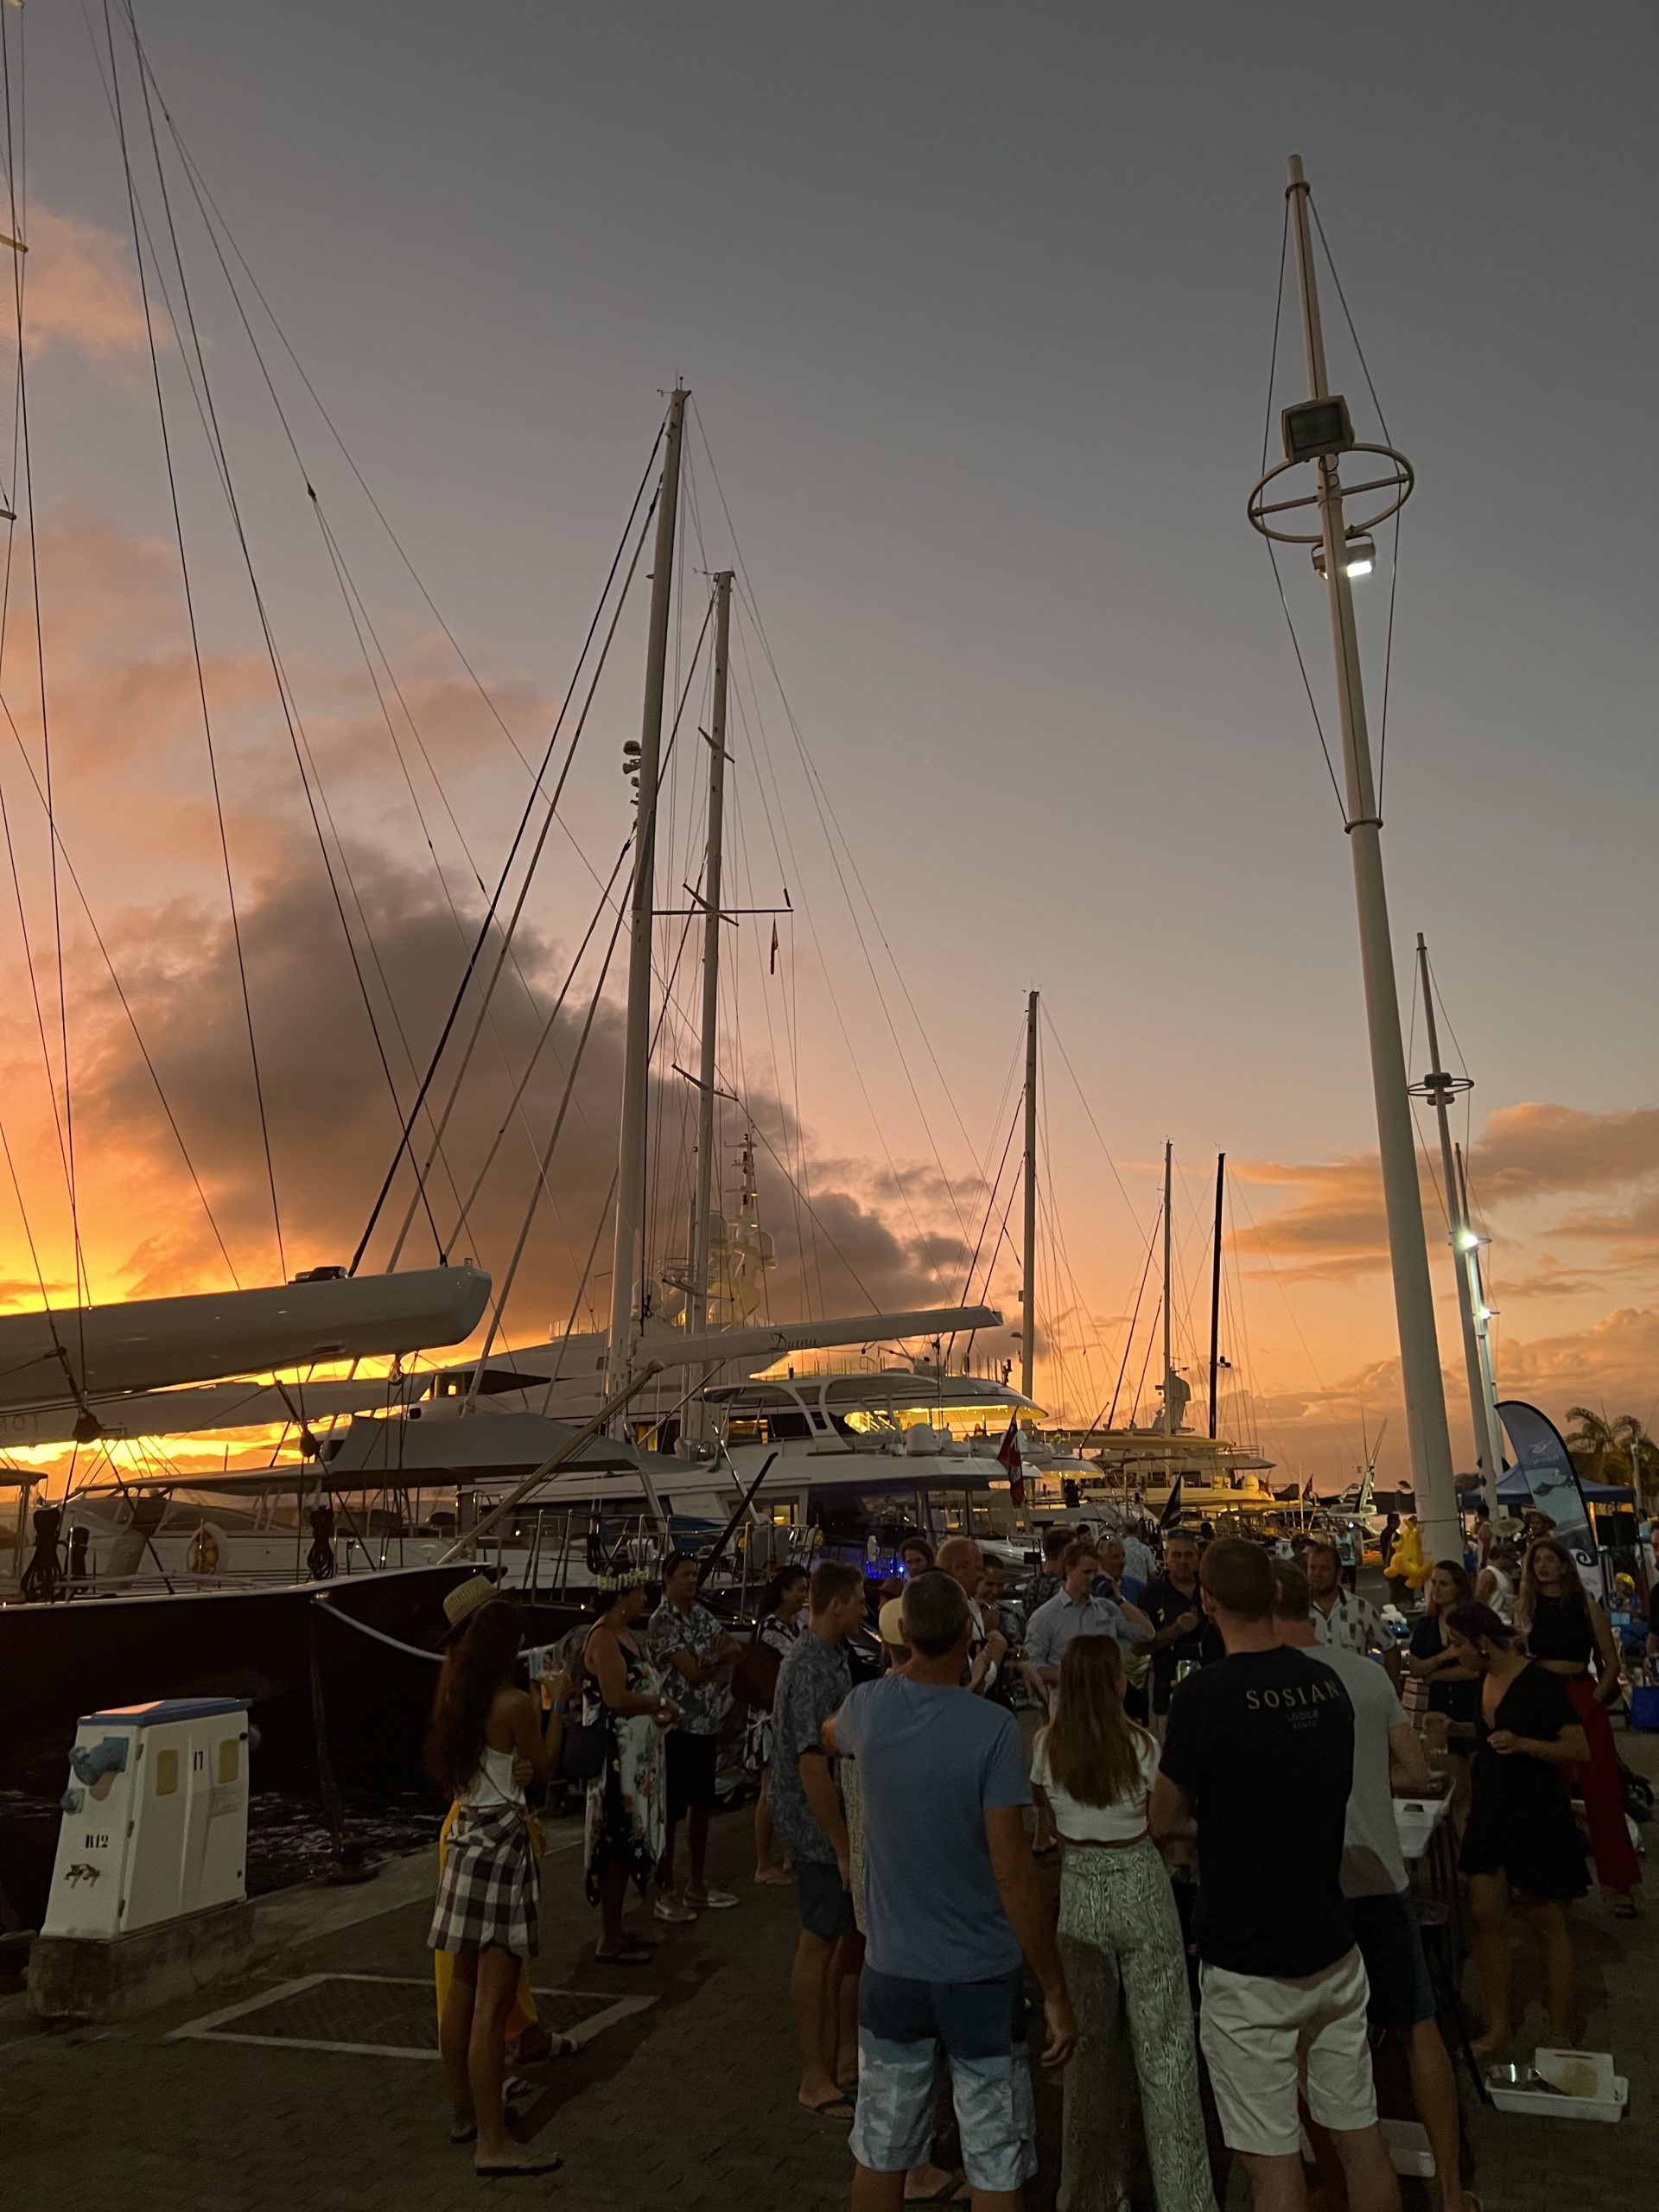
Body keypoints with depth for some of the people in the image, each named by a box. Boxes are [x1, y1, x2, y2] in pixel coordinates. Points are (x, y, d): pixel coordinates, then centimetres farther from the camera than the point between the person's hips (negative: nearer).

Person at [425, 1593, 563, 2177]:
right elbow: (542, 1769, -4)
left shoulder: (455, 1698, 3)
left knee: (463, 1990, 19)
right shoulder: (516, 1705, -19)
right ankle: (492, 2142, 3)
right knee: (493, 2001, -3)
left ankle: (462, 2112, 32)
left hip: (466, 1838, 8)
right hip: (502, 1843, -8)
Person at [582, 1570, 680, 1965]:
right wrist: (661, 1703, -12)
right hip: (616, 1757, -10)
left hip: (636, 1755, 10)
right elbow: (616, 1699, -25)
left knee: (627, 1842, 15)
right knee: (617, 1843, -2)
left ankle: (615, 1933, 25)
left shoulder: (626, 1635, 13)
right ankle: (609, 1942, 8)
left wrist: (657, 1709, 1)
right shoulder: (603, 1638, -17)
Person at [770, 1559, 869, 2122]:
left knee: (853, 1933, 17)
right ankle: (816, 2078, 16)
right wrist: (842, 1848, -23)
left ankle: (847, 2053, 32)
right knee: (820, 1943, 2)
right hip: (819, 1829, -9)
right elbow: (812, 1764, -26)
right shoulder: (810, 1669, -24)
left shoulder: (831, 1658, 8)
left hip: (845, 1822, 9)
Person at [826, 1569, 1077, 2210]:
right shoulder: (991, 1727, -21)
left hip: (892, 1971, 4)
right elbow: (1014, 1876, -20)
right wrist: (1056, 1992, -10)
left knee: (880, 2153, 17)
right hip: (982, 1977, -3)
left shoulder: (868, 1707, -7)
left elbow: (829, 1742, 20)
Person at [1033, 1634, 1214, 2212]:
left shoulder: (1048, 1746, -8)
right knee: (1163, 2044, 9)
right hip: (1140, 1887, -2)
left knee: (1089, 2041, 16)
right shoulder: (1141, 1745, -15)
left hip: (1080, 1892, 3)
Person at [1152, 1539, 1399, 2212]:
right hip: (1333, 1951, 6)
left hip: (1247, 1962, -6)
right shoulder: (1327, 1683, -1)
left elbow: (1164, 1822, -9)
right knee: (1360, 2137, 17)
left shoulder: (1203, 1696, -20)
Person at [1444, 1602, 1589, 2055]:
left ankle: (1560, 2034, 19)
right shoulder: (1485, 1681, 5)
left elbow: (1579, 1750, -19)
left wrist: (1522, 1744, -29)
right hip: (1491, 1813, 7)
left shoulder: (1540, 1682, -17)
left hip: (1537, 1814, -7)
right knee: (1485, 1917, 6)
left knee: (1548, 1924, 6)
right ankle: (1498, 2027, 17)